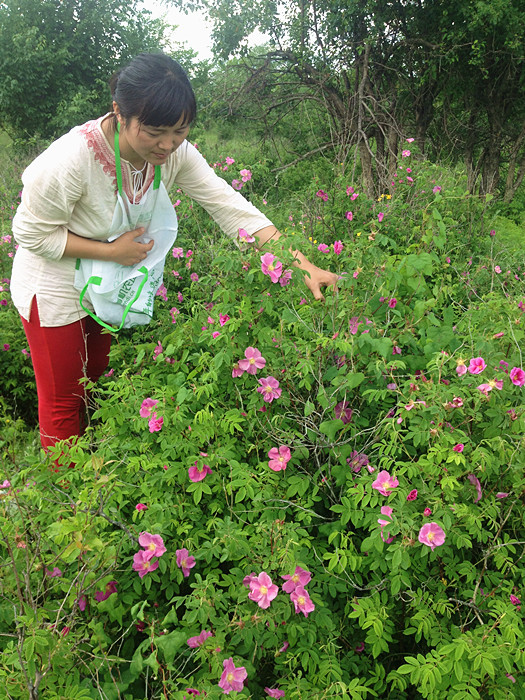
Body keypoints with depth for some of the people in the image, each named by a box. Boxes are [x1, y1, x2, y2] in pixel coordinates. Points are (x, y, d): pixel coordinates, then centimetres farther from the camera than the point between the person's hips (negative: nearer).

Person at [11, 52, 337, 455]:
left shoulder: (174, 151, -20)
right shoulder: (71, 160, -35)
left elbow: (231, 207, -21)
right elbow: (32, 233, -22)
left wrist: (303, 266, -29)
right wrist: (112, 250, -29)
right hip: (55, 289, -5)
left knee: (98, 380, 23)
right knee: (63, 401, 9)